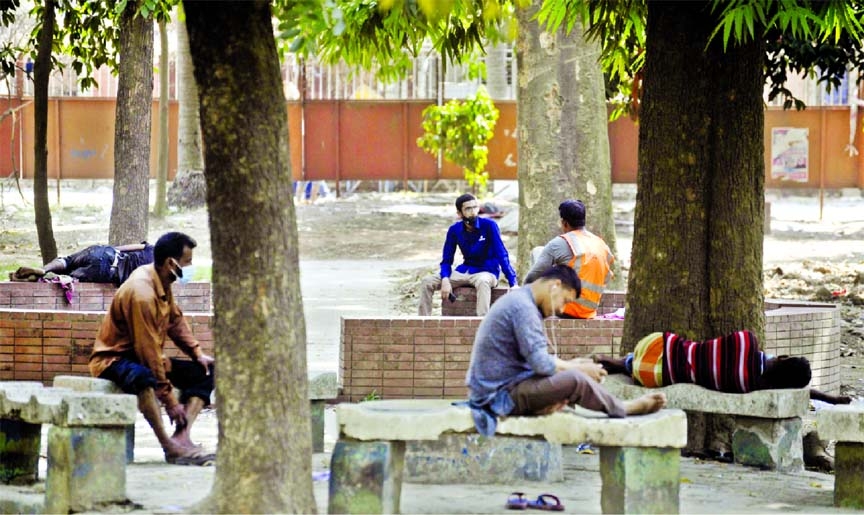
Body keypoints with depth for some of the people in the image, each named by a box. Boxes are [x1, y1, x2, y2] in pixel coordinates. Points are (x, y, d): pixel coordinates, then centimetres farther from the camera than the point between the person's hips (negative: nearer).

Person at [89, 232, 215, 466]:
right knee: (142, 377, -43)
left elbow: (175, 320, 17)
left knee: (204, 373, -1)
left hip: (147, 358, 10)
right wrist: (171, 402, -25)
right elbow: (148, 350, -27)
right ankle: (170, 446, -42)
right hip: (114, 359, -10)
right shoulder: (142, 293, -27)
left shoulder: (162, 280, 1)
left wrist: (197, 353, 2)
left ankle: (182, 438, -19)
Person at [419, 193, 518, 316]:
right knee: (427, 282, -12)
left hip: (487, 272, -5)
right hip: (464, 272, 5)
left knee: (482, 281, -42)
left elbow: (502, 255, -14)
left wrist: (513, 283, -23)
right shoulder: (454, 230, 0)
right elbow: (447, 260, 4)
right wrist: (445, 280, -18)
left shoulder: (489, 226, -11)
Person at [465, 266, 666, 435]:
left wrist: (569, 365, 6)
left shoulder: (516, 300, 15)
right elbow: (541, 364, -23)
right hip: (501, 395, -11)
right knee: (575, 380, -20)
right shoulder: (523, 307, -17)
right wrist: (579, 368, -8)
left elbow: (534, 358, 20)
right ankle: (622, 409, 2)